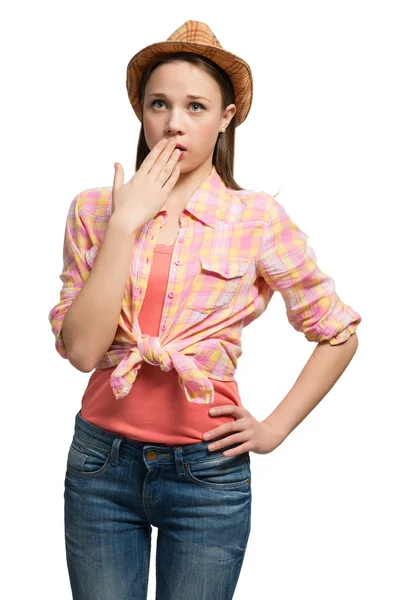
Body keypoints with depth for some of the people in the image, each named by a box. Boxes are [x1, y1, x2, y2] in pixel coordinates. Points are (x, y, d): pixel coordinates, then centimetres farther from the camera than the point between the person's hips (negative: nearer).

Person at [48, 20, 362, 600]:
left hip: (208, 470, -1)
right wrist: (126, 223, -15)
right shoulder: (94, 209, -1)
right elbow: (82, 349, -12)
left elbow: (339, 334, 4)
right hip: (102, 461, 2)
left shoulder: (258, 218, -5)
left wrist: (274, 429, -1)